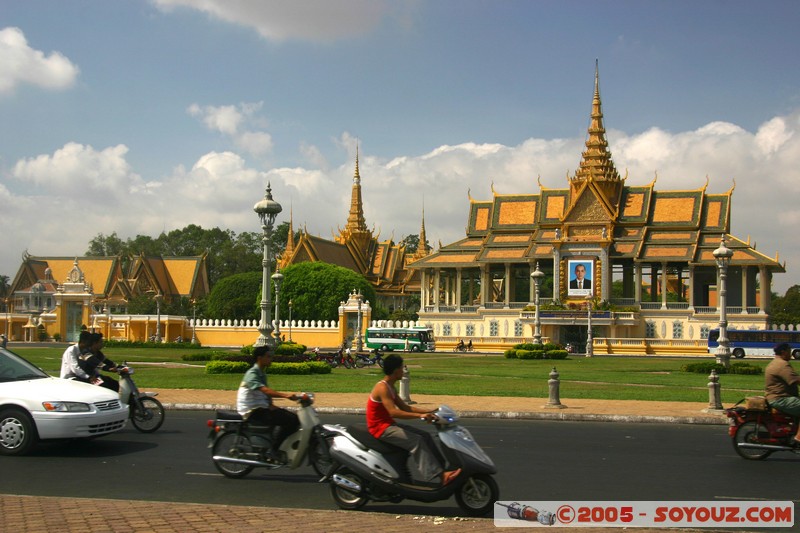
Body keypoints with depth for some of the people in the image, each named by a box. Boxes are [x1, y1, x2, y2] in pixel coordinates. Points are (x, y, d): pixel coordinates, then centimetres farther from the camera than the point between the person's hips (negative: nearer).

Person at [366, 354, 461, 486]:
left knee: (425, 436, 2)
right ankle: (437, 478, -27)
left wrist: (428, 411, 6)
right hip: (381, 428, -10)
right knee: (416, 442, -23)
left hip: (389, 425, 10)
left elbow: (405, 407, 15)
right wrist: (420, 415, -35)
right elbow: (393, 412, -31)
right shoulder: (382, 388, -20)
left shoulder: (390, 387, 13)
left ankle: (441, 469, 0)